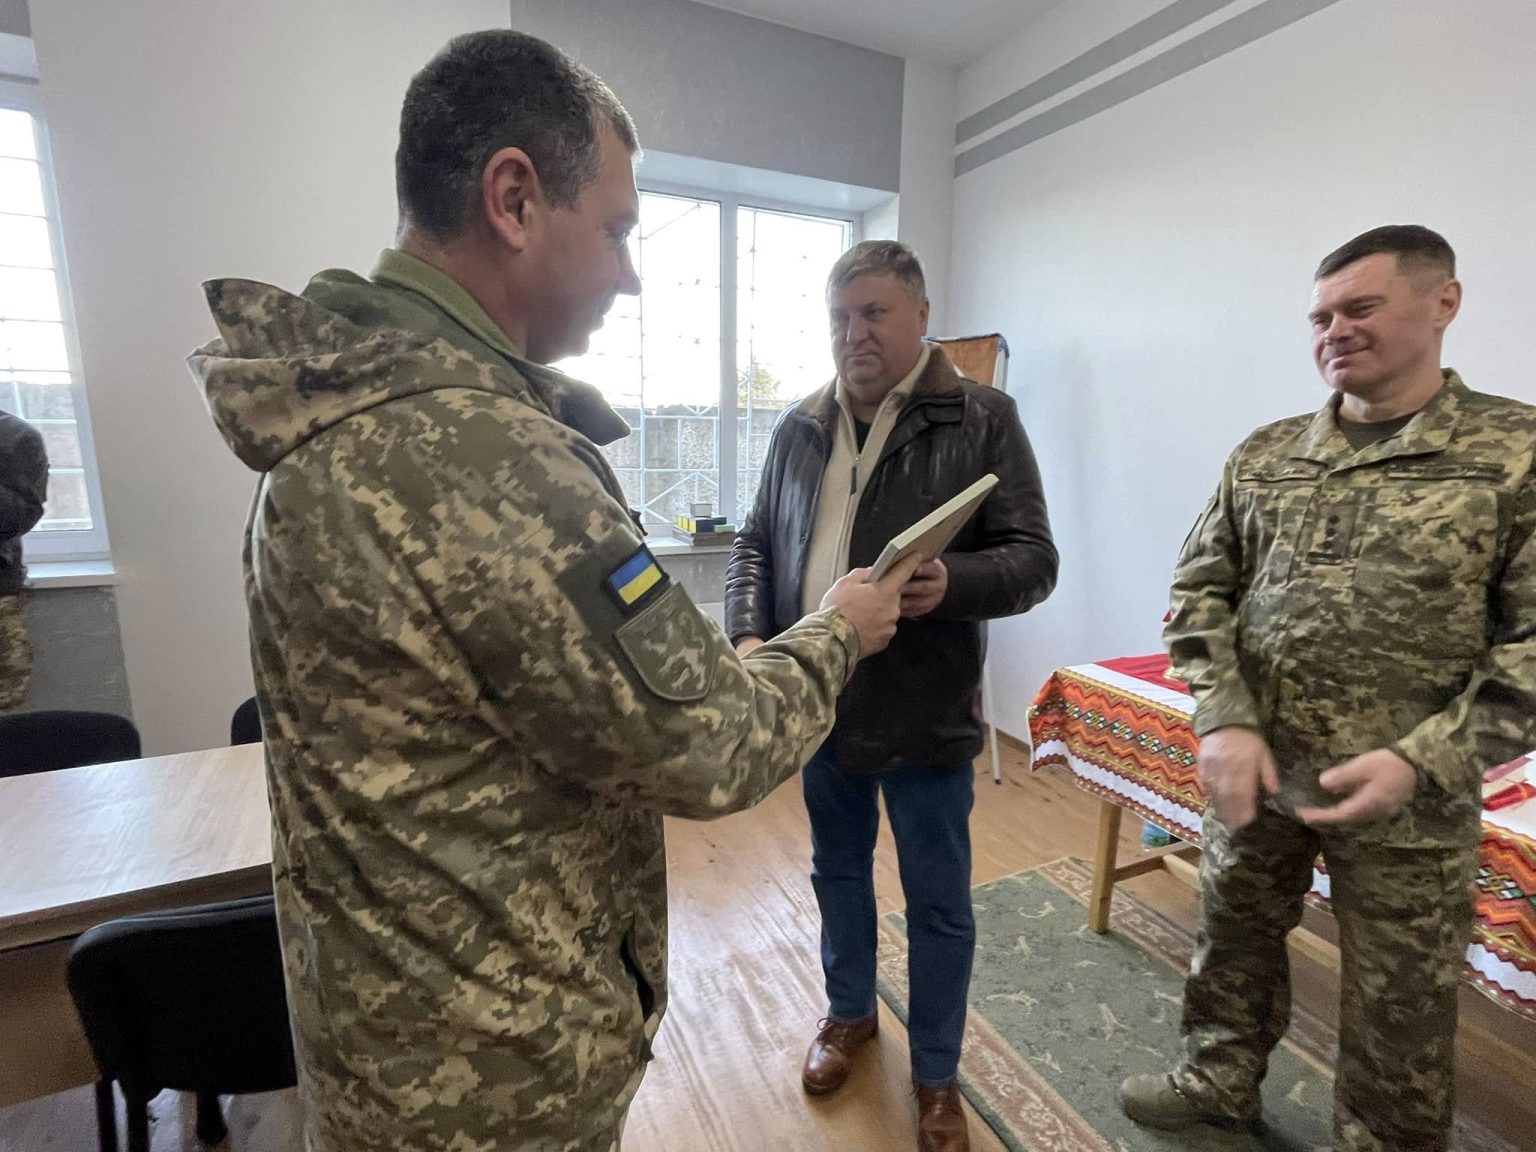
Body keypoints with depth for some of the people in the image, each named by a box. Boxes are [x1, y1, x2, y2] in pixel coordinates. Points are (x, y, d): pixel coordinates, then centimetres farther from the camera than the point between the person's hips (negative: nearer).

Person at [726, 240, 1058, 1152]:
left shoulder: (983, 419, -7)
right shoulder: (800, 428, 6)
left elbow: (1034, 559, -11)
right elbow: (757, 543, 10)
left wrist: (952, 583, -32)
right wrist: (749, 635, -7)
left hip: (926, 712, -4)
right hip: (819, 700, 4)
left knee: (939, 902, 14)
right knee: (838, 869, 23)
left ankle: (937, 1074, 40)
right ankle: (851, 1012, 50)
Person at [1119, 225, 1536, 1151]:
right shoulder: (1264, 455, 2)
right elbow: (1200, 590, 1)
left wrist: (1423, 763, -19)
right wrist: (1222, 724, -11)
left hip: (1410, 791, -3)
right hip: (1256, 765, 3)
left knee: (1400, 1000, 16)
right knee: (1234, 934, 21)